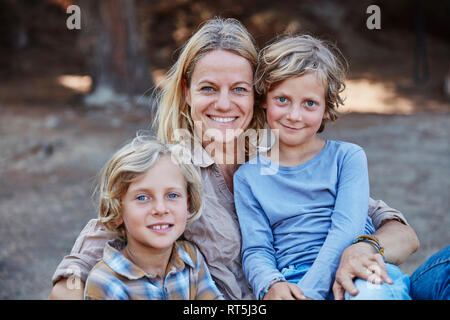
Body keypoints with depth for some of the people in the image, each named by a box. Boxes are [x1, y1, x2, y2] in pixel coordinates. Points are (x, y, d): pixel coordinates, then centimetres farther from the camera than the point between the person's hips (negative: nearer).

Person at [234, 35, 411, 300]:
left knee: (372, 292, -36)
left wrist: (309, 290, -18)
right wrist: (271, 285, -18)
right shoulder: (249, 176, 13)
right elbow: (255, 250, 6)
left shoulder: (348, 157, 9)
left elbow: (347, 230, -4)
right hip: (290, 282, 1)